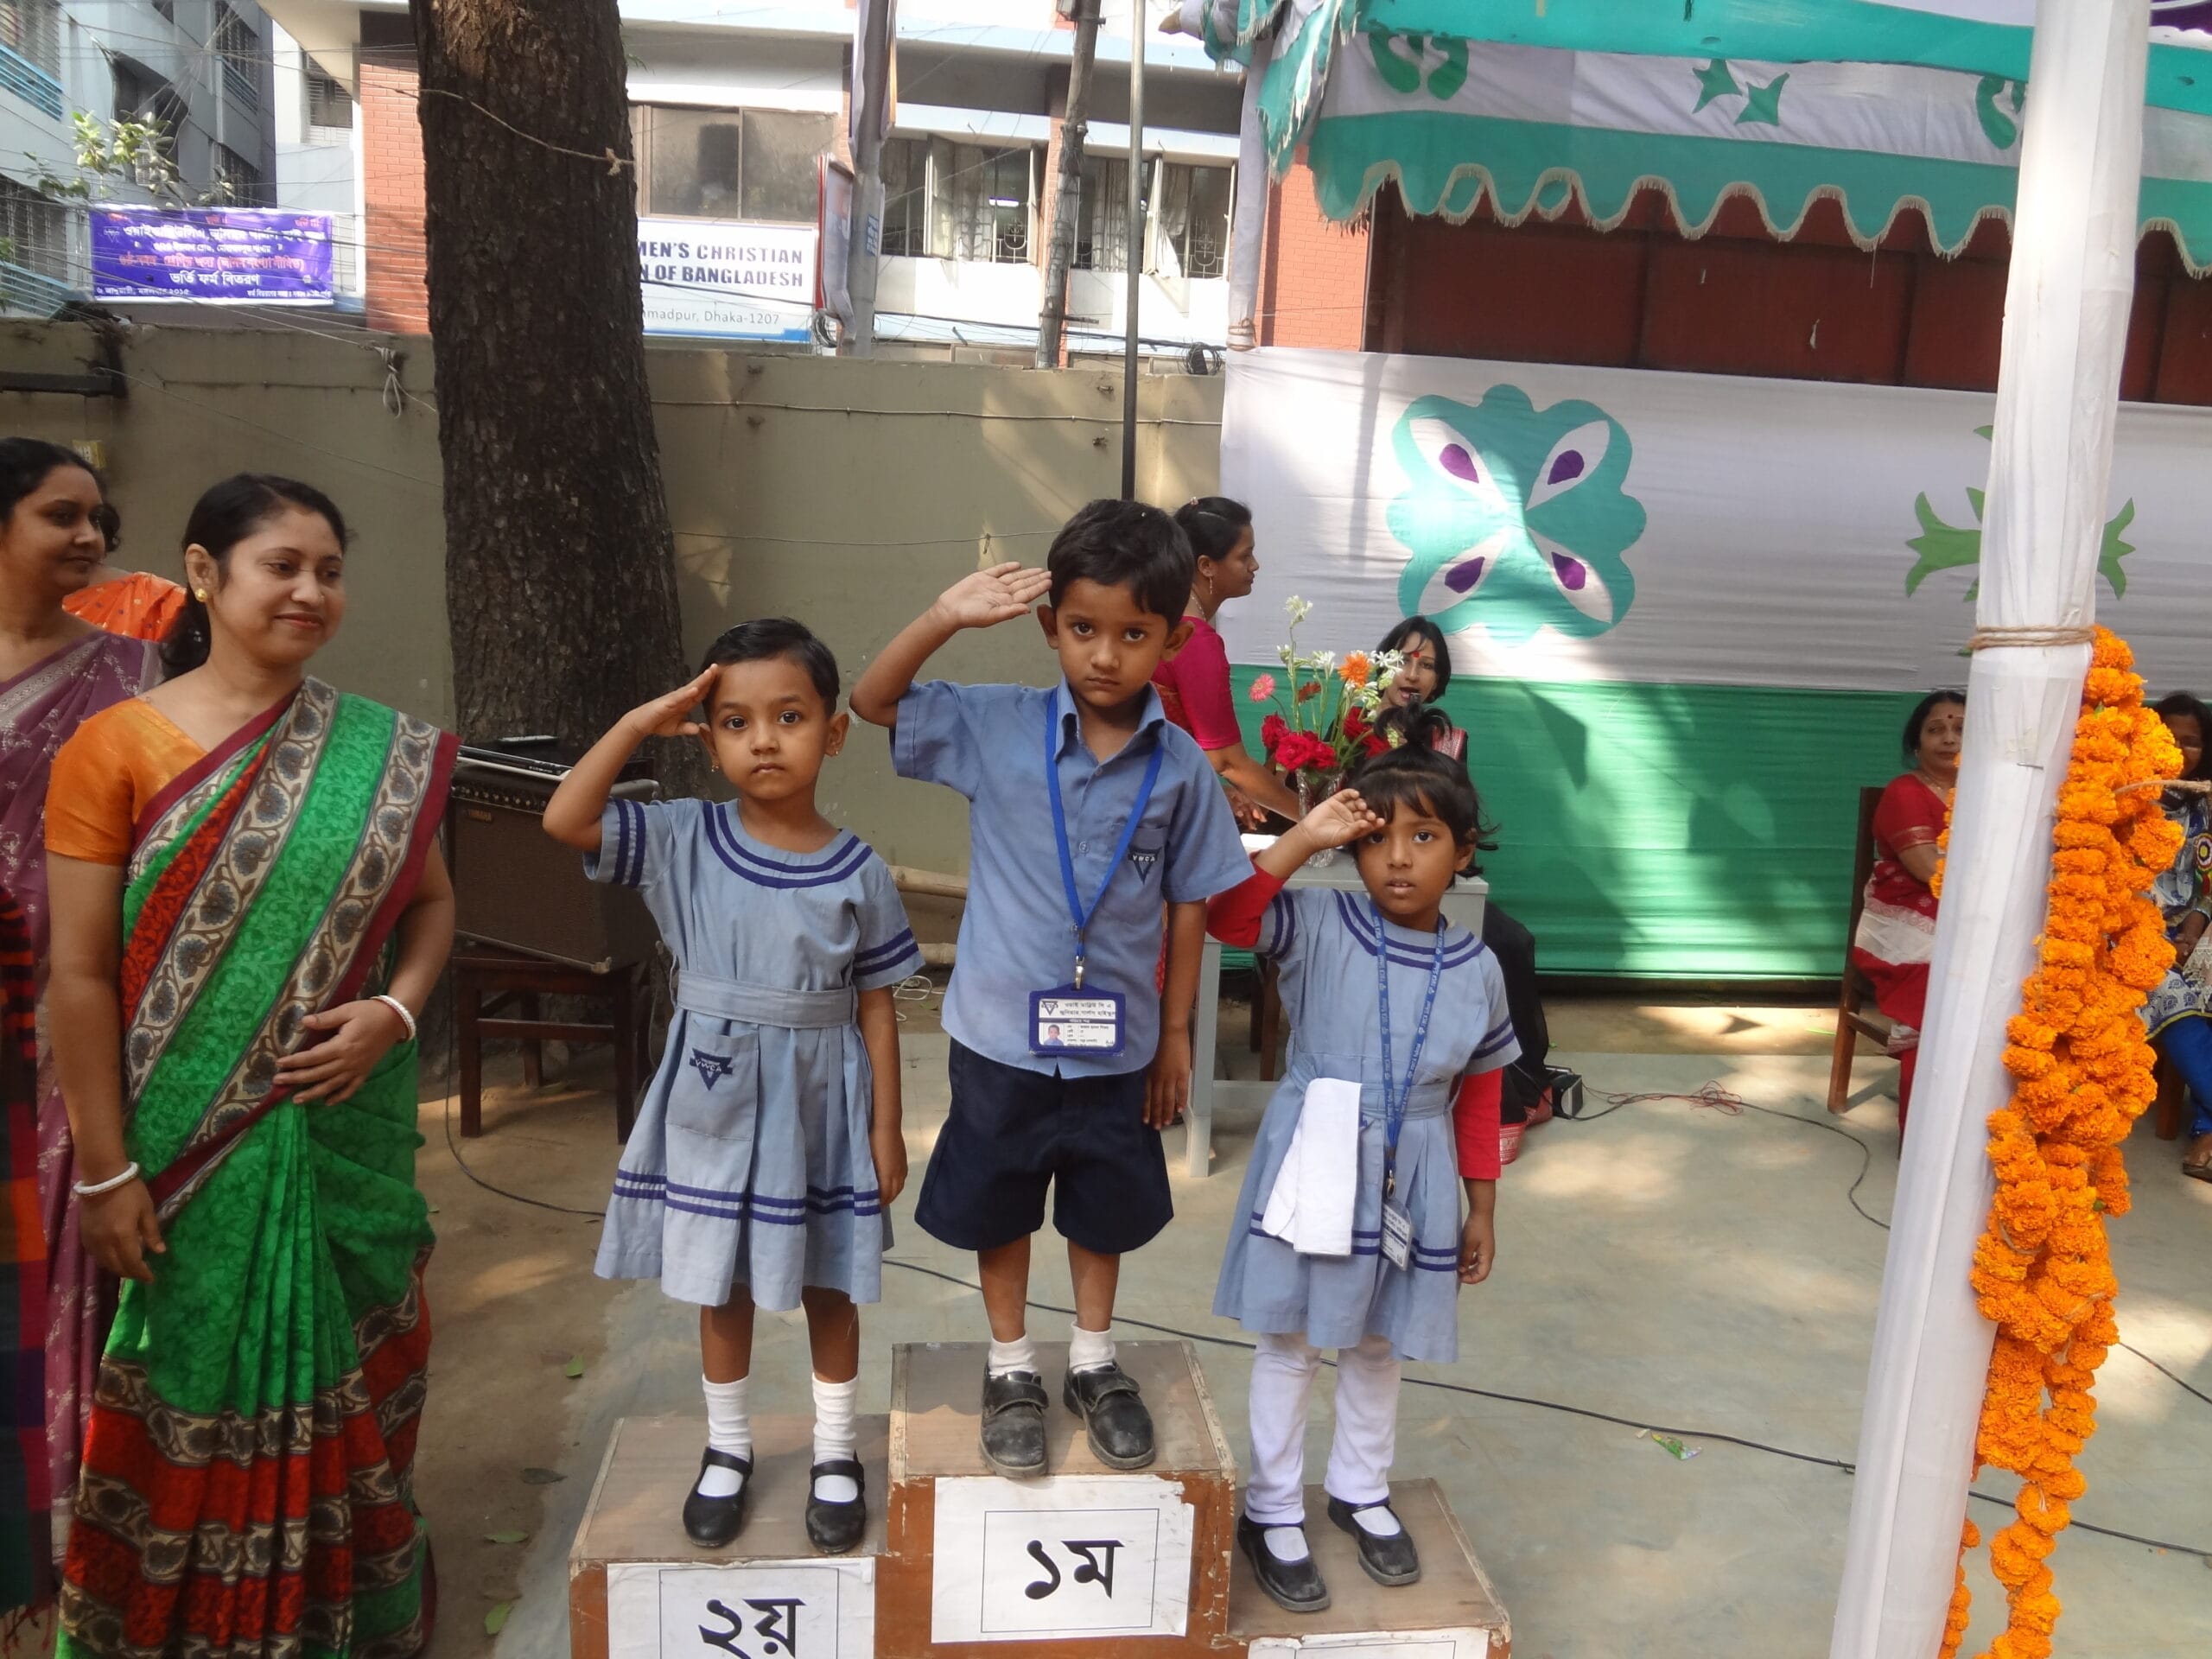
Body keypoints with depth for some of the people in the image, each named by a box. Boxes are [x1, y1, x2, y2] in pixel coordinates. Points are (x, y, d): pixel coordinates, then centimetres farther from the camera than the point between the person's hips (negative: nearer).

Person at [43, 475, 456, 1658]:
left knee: (344, 1384, 15)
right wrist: (104, 1167, -9)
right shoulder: (115, 746, -8)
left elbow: (431, 903, 9)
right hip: (190, 1148, -2)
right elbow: (80, 974, -8)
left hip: (349, 1137, 3)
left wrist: (394, 1011, -10)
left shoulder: (382, 752, 1)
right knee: (198, 1395, 12)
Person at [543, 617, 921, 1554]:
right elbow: (564, 819, -19)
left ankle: (835, 1454, 35)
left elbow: (877, 1006, -3)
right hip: (713, 1106, 1)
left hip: (821, 1107, 0)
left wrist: (886, 1127, -2)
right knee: (721, 1287, 16)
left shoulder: (858, 873, -9)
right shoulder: (683, 842, -7)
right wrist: (641, 721, -18)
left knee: (828, 1285, 14)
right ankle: (727, 1450, 38)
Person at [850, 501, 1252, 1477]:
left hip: (1117, 1042, 1)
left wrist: (1176, 1033, 2)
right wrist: (946, 618, -20)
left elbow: (1188, 904, -1)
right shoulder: (995, 729, -10)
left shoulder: (1181, 768, -9)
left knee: (1105, 1212, 20)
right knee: (998, 1211, 17)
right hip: (1001, 1034, 0)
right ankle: (1011, 1370, 39)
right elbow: (873, 705, -7)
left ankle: (1094, 1362, 43)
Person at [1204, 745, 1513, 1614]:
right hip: (1313, 1170, -2)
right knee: (1289, 1345, 11)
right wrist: (1303, 839, -31)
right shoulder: (1320, 925, -12)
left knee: (1377, 1347, 21)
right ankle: (1272, 1512, 30)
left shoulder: (1477, 971, -4)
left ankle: (1360, 1491, 45)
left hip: (1408, 1185, 3)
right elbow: (1226, 916, -28)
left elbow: (1479, 1096, 5)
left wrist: (1481, 1208, 9)